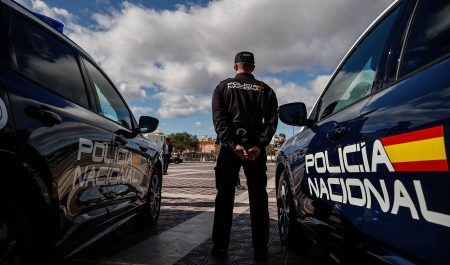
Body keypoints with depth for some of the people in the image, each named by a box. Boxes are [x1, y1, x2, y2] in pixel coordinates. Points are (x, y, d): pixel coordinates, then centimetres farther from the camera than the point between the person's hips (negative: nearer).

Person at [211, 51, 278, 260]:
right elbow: (272, 120, -3)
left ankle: (220, 247, 6)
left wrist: (233, 144, -14)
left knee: (225, 196, 5)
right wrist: (259, 146, -12)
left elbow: (219, 119, -6)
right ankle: (260, 249, 9)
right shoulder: (265, 90, 11)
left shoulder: (223, 87, 8)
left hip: (229, 148, -1)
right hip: (256, 148, 1)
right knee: (258, 198, 6)